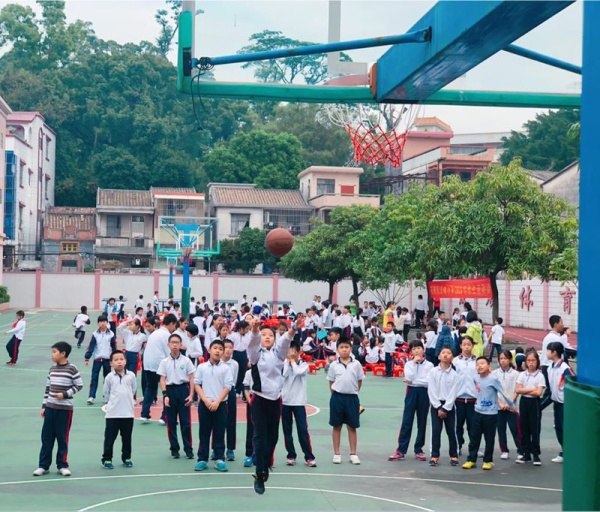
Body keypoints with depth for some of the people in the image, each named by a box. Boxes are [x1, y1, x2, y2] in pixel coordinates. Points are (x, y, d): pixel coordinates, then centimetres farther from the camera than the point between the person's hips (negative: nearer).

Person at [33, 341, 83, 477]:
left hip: (65, 409, -5)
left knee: (62, 438, 3)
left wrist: (65, 394, -17)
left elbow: (79, 385, -7)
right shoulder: (52, 369, 7)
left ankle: (62, 465, 14)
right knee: (46, 437, 6)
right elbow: (47, 388, 12)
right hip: (50, 407, 5)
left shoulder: (72, 369, -9)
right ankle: (43, 465, 13)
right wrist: (44, 406, 9)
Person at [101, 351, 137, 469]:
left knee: (127, 437, 12)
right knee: (109, 437, 3)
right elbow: (106, 393, 6)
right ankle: (107, 459, 12)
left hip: (128, 413, 2)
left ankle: (126, 457, 25)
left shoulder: (131, 375, -1)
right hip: (112, 413, -2)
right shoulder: (109, 377, -4)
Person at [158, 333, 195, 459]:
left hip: (183, 389, -1)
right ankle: (174, 448, 14)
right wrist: (165, 395, -10)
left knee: (185, 421, 0)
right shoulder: (164, 362, 2)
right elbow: (163, 379, 1)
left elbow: (191, 379, 2)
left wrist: (191, 395, -6)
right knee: (171, 422, 5)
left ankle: (188, 449, 5)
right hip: (170, 390, 1)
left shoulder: (186, 361, 0)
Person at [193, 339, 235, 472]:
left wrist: (217, 402, -12)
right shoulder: (201, 367, 2)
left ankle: (219, 459, 9)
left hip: (220, 404, 0)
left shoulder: (226, 368, 0)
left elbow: (228, 386, -4)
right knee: (204, 432, 6)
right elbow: (197, 384, 1)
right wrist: (206, 400, -10)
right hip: (204, 404, 1)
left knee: (219, 433, 4)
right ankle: (202, 459, 11)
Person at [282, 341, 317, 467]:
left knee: (303, 430, -6)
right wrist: (288, 361, -9)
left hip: (299, 402, -2)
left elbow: (298, 372, -20)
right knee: (287, 430, 6)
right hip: (285, 401, 2)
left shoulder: (304, 364, -1)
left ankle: (309, 457, -2)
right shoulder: (285, 363, 4)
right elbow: (284, 375, -12)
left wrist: (293, 360, -8)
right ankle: (291, 455, 15)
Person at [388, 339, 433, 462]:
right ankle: (401, 450, -2)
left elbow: (429, 382, -11)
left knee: (422, 422, 6)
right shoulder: (408, 364, 4)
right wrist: (414, 363, -10)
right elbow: (409, 378, -13)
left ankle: (418, 450, 15)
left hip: (424, 393, 0)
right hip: (412, 392, 0)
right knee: (406, 422, -2)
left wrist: (413, 381, -13)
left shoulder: (429, 365, 0)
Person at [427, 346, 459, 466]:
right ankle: (435, 456, 8)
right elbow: (431, 391, -5)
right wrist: (438, 407, -10)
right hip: (436, 405, 0)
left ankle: (454, 456, 14)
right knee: (435, 431, 1)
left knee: (451, 431, 3)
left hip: (449, 405, 0)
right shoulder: (433, 372, -2)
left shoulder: (454, 374, -4)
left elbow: (453, 393, -7)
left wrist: (445, 408, -12)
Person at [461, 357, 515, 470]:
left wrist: (512, 405, -5)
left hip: (491, 414, -5)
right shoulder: (476, 378, 1)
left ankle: (488, 461, 18)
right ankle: (471, 460, 15)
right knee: (474, 437, 7)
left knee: (489, 439, 6)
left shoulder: (493, 379, -16)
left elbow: (503, 393, -10)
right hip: (478, 412, 5)